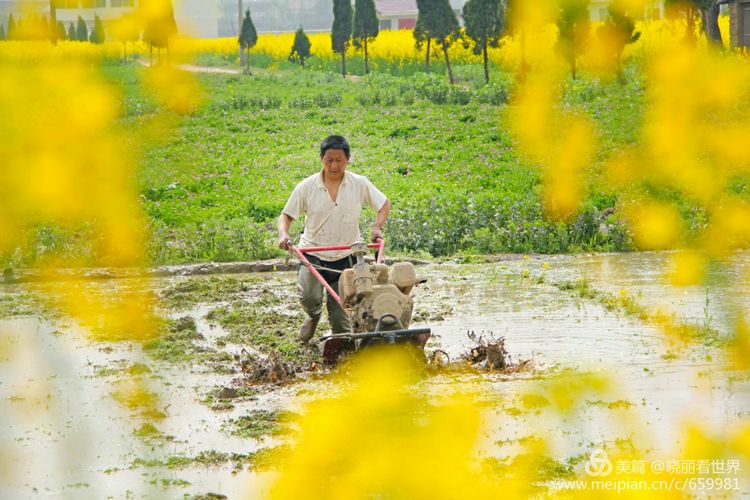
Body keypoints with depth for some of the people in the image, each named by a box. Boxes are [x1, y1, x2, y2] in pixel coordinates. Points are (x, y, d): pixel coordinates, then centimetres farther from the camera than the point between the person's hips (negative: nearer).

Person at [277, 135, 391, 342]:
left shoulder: (360, 184, -3)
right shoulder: (307, 187, -6)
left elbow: (384, 204, 7)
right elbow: (286, 215, 0)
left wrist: (376, 227, -11)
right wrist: (283, 233, -21)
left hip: (345, 256, 1)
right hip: (313, 253, -1)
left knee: (340, 313, 0)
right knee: (309, 297, -22)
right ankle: (314, 316, 13)